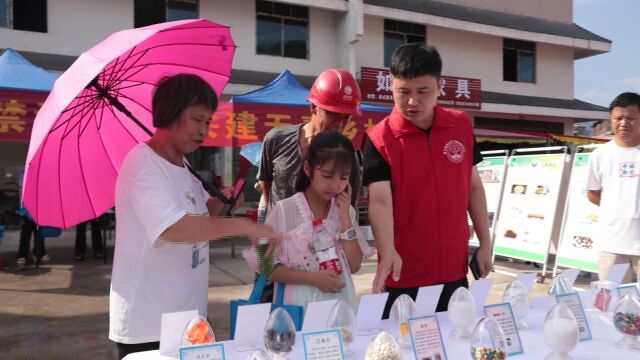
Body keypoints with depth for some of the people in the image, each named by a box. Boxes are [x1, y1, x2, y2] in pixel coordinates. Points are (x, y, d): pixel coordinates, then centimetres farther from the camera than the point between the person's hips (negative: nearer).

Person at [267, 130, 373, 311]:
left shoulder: (345, 210, 2)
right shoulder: (285, 210, -10)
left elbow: (354, 266, -3)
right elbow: (268, 267, -8)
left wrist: (345, 217, -9)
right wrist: (313, 278, -17)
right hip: (299, 305, -3)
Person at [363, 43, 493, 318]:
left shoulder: (461, 126, 0)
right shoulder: (380, 139, -13)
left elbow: (473, 185, 8)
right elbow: (380, 201, -22)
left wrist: (485, 243, 7)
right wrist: (388, 253, -37)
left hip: (454, 269, 4)